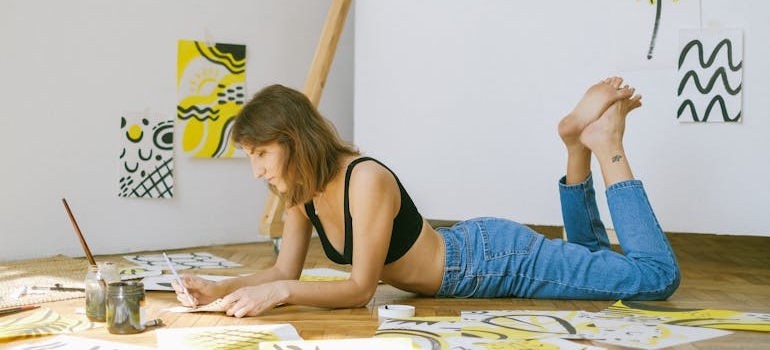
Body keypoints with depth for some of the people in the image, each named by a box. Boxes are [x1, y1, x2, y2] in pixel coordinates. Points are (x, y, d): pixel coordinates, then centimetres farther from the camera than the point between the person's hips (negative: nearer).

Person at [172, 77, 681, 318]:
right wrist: (220, 288, -18)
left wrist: (280, 293, -40)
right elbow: (285, 271, -2)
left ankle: (604, 144, 10)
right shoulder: (304, 188, -8)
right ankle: (578, 147, 28)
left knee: (657, 277, -3)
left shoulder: (366, 180, -33)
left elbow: (361, 287, -29)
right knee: (589, 261, 32)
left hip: (497, 258, -8)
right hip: (465, 251, 8)